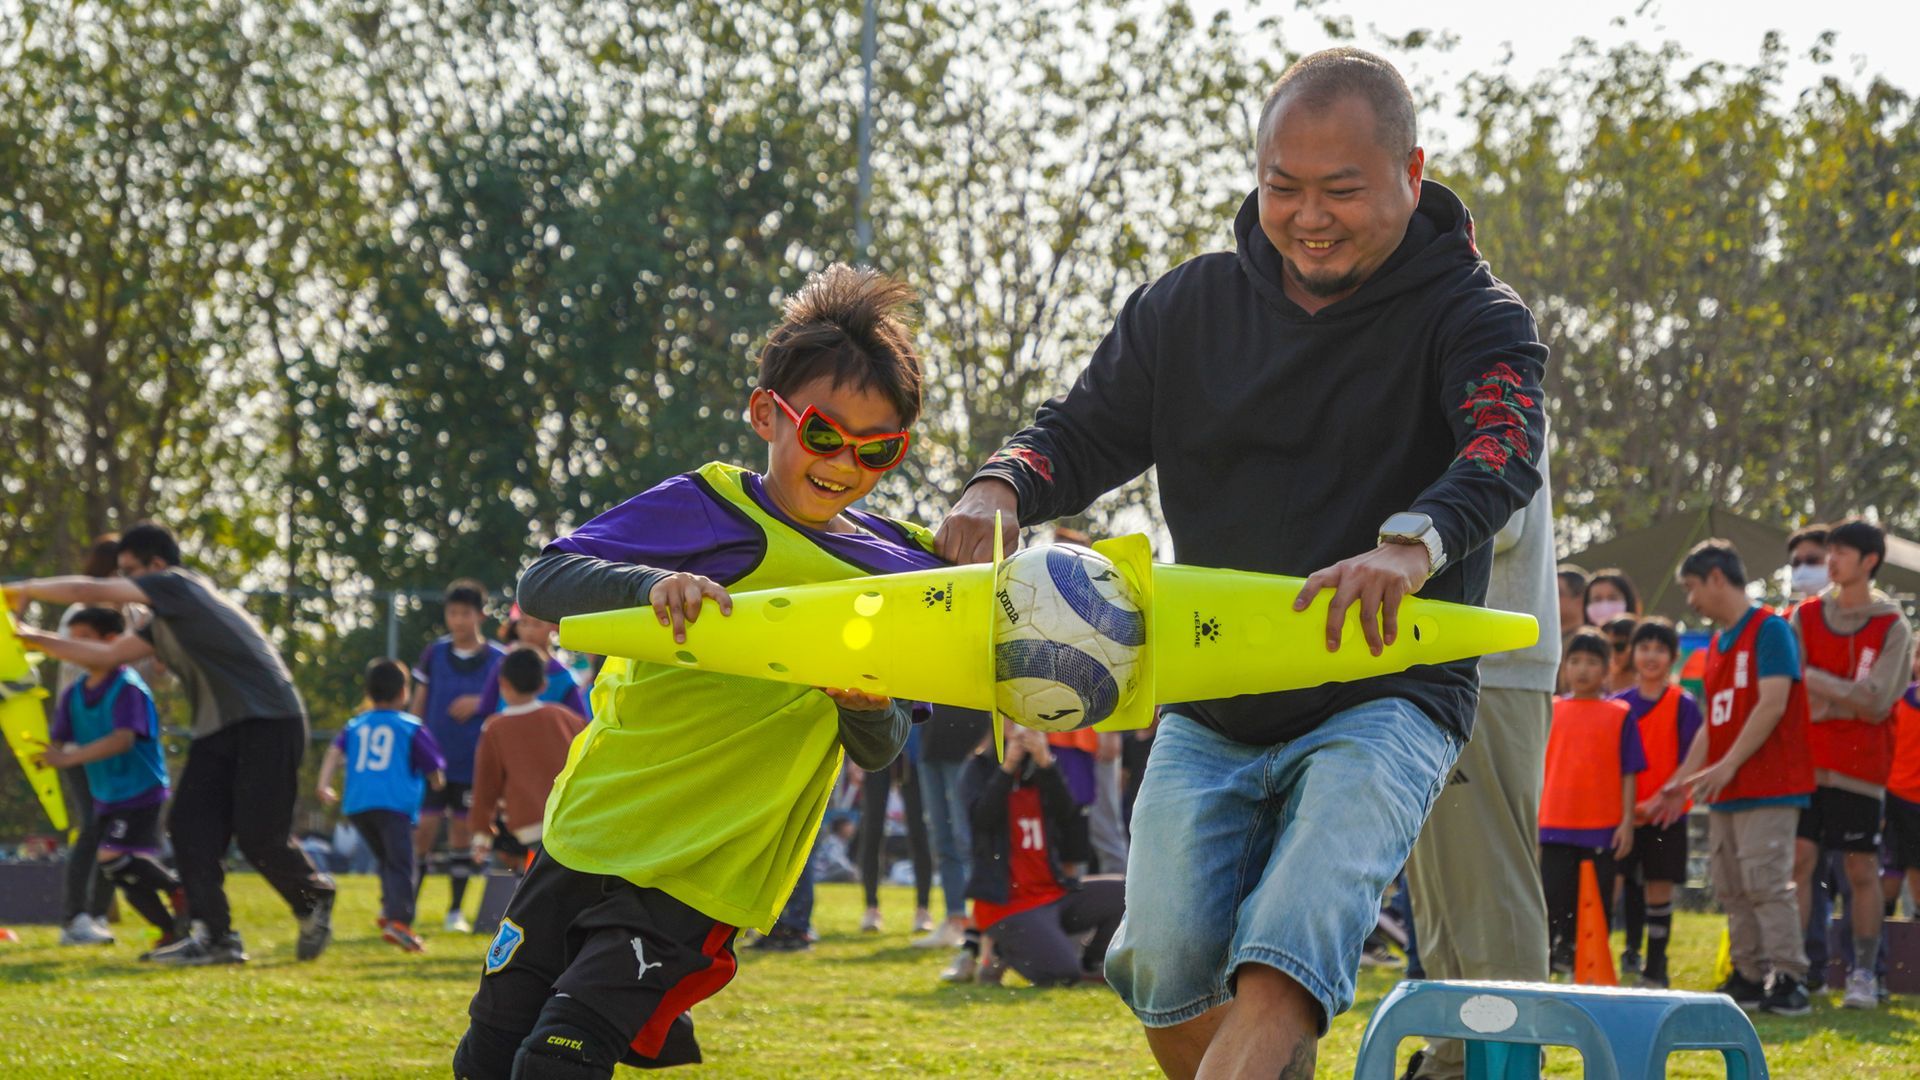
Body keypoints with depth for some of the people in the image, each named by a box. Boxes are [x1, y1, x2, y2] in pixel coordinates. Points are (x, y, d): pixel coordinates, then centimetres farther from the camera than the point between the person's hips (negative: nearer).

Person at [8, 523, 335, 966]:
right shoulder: (162, 627, 18)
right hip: (220, 729, 10)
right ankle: (215, 937, -2)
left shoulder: (178, 584, -8)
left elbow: (90, 592, -8)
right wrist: (32, 638, 18)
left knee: (258, 833, -11)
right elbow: (106, 654, 22)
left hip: (269, 721, -10)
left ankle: (315, 900, 15)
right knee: (188, 824, -3)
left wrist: (25, 589, 5)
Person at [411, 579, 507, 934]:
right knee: (424, 828, -6)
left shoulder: (497, 659, -1)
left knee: (462, 831, 3)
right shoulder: (435, 654, 4)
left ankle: (456, 911, 12)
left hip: (474, 762, 0)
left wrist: (480, 704, -14)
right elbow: (419, 703, 10)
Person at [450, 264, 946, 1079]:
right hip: (587, 832, 1)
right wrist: (653, 584, -35)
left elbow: (880, 752, 7)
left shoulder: (897, 571, 0)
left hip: (704, 879, -1)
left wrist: (868, 709, -16)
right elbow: (542, 584, -17)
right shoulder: (708, 510, -8)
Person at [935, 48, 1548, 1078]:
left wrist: (1411, 544, -50)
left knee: (1282, 963, -23)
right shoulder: (1188, 307, 6)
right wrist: (1002, 488, -20)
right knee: (1167, 967, -4)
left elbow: (1505, 447, -27)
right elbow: (1086, 428, 6)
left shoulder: (1472, 315, -8)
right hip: (1208, 710, 5)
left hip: (1383, 699, -5)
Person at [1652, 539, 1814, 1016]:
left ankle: (1789, 981, -14)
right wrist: (1682, 780, 18)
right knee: (1732, 889, 7)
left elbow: (1772, 704, -17)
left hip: (1769, 786, -9)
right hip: (1726, 794, 9)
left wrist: (1727, 766, -20)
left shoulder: (1770, 629, -7)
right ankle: (1750, 978, 11)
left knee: (1767, 882, -13)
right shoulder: (1717, 644, 19)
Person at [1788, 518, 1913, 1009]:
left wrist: (1815, 681, -13)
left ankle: (1863, 975, 11)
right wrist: (1848, 697, -10)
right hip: (1806, 760, 2)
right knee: (1798, 860, -4)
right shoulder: (1807, 616, 7)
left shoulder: (1892, 626, -2)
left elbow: (1876, 703, -11)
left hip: (1860, 765, -2)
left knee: (1862, 871, 3)